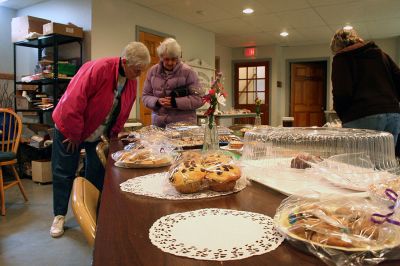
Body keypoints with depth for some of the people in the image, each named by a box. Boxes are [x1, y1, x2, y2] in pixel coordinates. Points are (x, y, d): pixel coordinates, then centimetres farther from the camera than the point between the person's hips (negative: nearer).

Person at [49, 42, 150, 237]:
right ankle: (59, 216, 20)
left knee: (97, 174, 10)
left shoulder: (131, 81, -8)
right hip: (70, 130, -6)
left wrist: (112, 135, 1)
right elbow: (72, 104, -31)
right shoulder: (97, 69, -31)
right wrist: (74, 135, -21)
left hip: (99, 134, 6)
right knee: (64, 173, 5)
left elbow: (123, 112, 2)